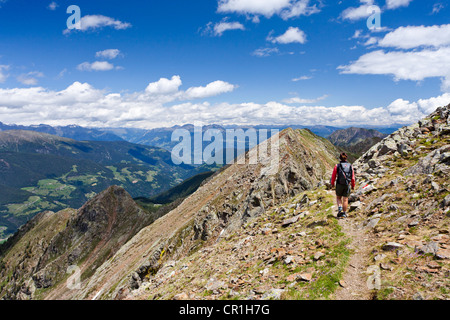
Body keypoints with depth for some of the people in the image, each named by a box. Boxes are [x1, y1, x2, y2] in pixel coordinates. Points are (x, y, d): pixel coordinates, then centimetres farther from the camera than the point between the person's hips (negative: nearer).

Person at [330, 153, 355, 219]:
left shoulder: (337, 166, -5)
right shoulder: (350, 166, 0)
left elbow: (333, 176, -2)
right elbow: (353, 177, 1)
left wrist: (332, 184, 14)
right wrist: (353, 185, 14)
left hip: (339, 185, -1)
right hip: (347, 185, 1)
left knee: (338, 198, 18)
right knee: (345, 199, 8)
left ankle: (340, 208, -4)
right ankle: (344, 213, 11)